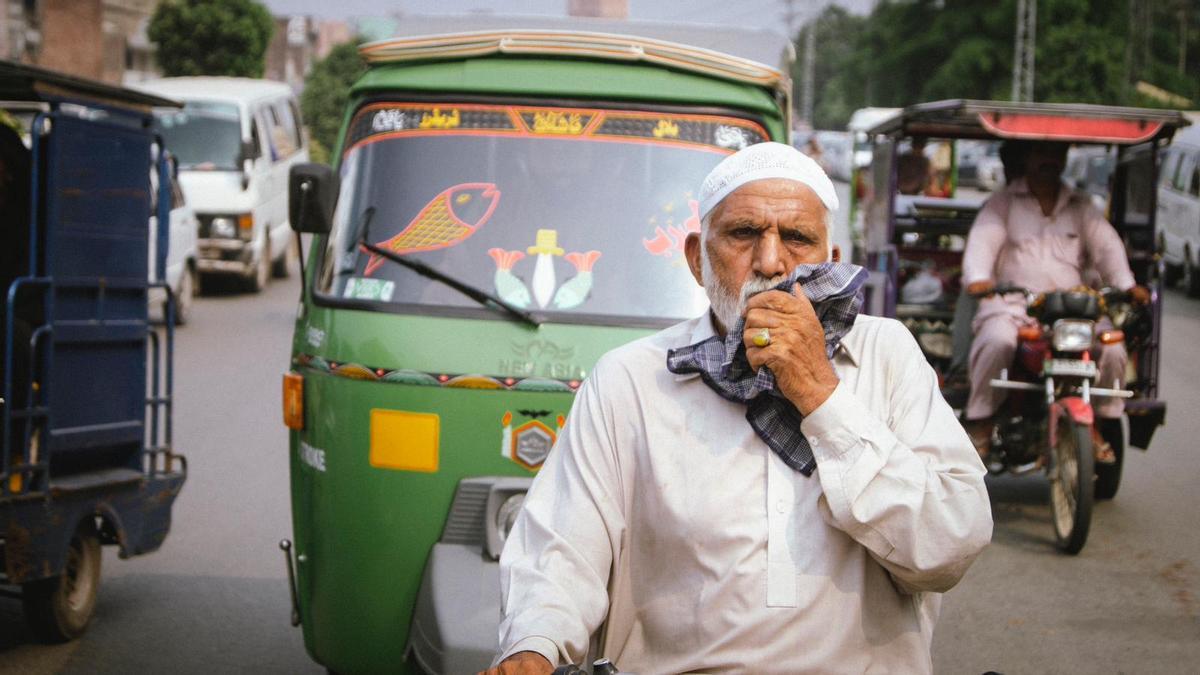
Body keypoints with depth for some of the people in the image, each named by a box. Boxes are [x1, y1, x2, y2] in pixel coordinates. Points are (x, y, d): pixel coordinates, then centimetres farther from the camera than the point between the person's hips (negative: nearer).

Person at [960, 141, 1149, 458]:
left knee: (1112, 349, -21)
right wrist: (978, 278, -26)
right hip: (1012, 304, -3)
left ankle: (1099, 423, 1)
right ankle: (979, 423, -17)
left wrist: (1126, 284, -12)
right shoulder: (1003, 202, 12)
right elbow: (982, 241, -4)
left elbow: (1106, 244, 7)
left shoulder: (1080, 207, 20)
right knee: (997, 342, -34)